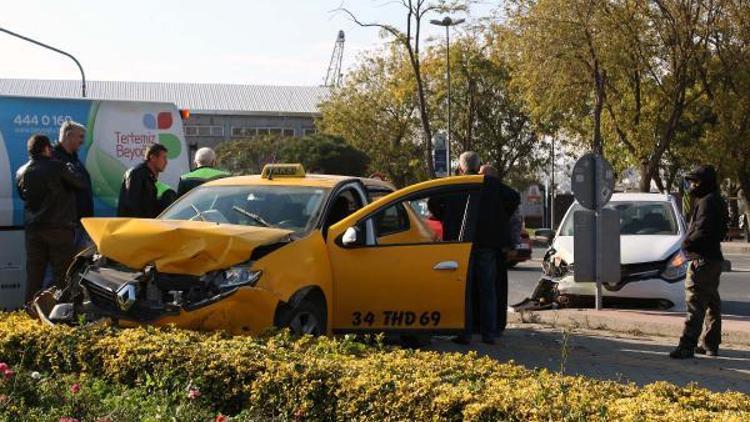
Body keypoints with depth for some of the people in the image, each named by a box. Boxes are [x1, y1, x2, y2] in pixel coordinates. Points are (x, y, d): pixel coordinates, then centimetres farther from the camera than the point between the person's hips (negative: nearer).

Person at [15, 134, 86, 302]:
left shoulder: (21, 173, 7)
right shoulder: (58, 168, -11)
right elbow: (81, 184, -4)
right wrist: (70, 168, 12)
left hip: (33, 229, 5)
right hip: (59, 228, -5)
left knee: (34, 274, 9)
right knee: (62, 275, 0)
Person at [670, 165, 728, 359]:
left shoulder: (707, 202, -15)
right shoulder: (717, 202, 18)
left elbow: (703, 232, -23)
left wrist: (687, 242, -8)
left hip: (703, 259, -11)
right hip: (714, 257, 11)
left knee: (695, 303, -13)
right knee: (711, 303, 15)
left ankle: (687, 346, -16)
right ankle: (711, 344, 22)